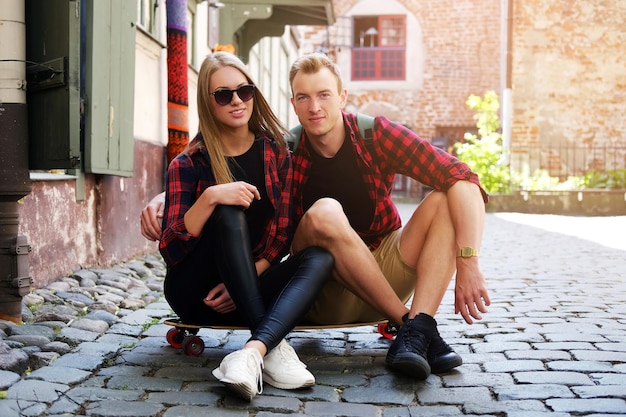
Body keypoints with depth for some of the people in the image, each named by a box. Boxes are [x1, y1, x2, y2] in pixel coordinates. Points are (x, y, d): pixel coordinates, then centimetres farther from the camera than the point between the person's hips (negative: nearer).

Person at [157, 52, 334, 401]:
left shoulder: (276, 153, 4)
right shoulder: (189, 164, -4)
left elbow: (282, 236, 1)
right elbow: (170, 250, -13)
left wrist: (241, 282, -16)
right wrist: (209, 198, -30)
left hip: (247, 293, 3)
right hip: (197, 294, -3)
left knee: (319, 258, -25)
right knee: (229, 213, -30)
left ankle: (252, 352, -46)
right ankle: (273, 347, -35)